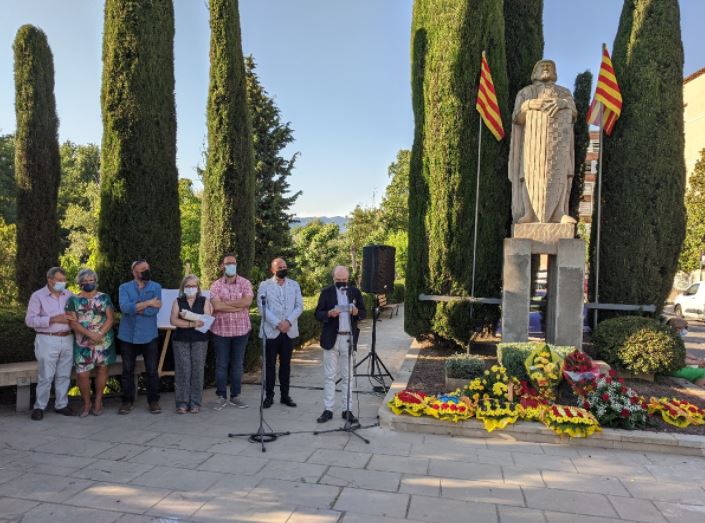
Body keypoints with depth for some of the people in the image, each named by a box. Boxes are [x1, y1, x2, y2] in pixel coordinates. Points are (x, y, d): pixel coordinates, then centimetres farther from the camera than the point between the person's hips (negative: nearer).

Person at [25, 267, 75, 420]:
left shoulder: (69, 295, 8)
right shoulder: (38, 296, -3)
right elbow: (30, 320, -10)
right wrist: (53, 319, -20)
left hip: (67, 340, 4)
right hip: (47, 341, -4)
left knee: (64, 375, 9)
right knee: (46, 377, 0)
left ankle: (61, 405, 21)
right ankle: (39, 407, 14)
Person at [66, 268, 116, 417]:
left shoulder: (104, 298, 6)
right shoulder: (73, 300, 4)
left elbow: (110, 318, -1)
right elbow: (73, 322, -5)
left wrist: (100, 335, -16)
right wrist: (90, 334, -17)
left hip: (104, 340, 1)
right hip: (82, 343, 0)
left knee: (102, 368, 6)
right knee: (82, 373, -4)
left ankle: (98, 401, 19)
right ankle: (86, 403, 14)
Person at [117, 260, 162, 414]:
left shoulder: (156, 287, 2)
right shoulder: (124, 287, 2)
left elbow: (155, 309, -12)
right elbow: (124, 307, -16)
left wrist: (135, 309, -12)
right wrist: (147, 303, -17)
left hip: (149, 335, 0)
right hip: (128, 335, 0)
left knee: (152, 370, 4)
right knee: (127, 370, 9)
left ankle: (153, 400, 16)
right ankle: (127, 400, 21)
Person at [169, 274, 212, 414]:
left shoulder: (204, 301, 6)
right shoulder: (178, 301, 8)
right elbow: (173, 320, -5)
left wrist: (190, 316, -14)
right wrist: (193, 323, -13)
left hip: (200, 340, 0)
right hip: (181, 340, 0)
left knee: (197, 370, -1)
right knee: (182, 370, -3)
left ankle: (195, 403, 6)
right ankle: (182, 402, 5)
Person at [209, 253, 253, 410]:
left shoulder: (245, 283, 1)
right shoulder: (216, 285, 0)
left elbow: (247, 301, -16)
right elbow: (216, 306, -16)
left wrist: (225, 303, -13)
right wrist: (239, 307, -15)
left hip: (241, 330, 1)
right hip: (221, 330, 0)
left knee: (237, 364, 9)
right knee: (221, 365, 7)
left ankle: (235, 396, 21)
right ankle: (221, 396, 18)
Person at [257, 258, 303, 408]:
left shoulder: (294, 285, 10)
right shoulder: (264, 285, 1)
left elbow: (299, 306, 3)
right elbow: (262, 307, -7)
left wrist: (288, 321, -12)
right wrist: (277, 323, -15)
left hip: (289, 330, 2)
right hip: (271, 331, -2)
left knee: (286, 364, 8)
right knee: (270, 364, 2)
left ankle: (285, 395, 16)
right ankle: (269, 395, 11)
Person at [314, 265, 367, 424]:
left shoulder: (355, 292, 6)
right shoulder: (326, 292, 1)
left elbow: (363, 312, 9)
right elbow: (318, 314, -1)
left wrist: (357, 312, -14)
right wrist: (329, 314, -22)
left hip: (349, 339, 1)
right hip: (331, 339, -1)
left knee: (348, 376, 6)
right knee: (329, 376, 3)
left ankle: (347, 410, 13)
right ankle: (328, 409, 10)